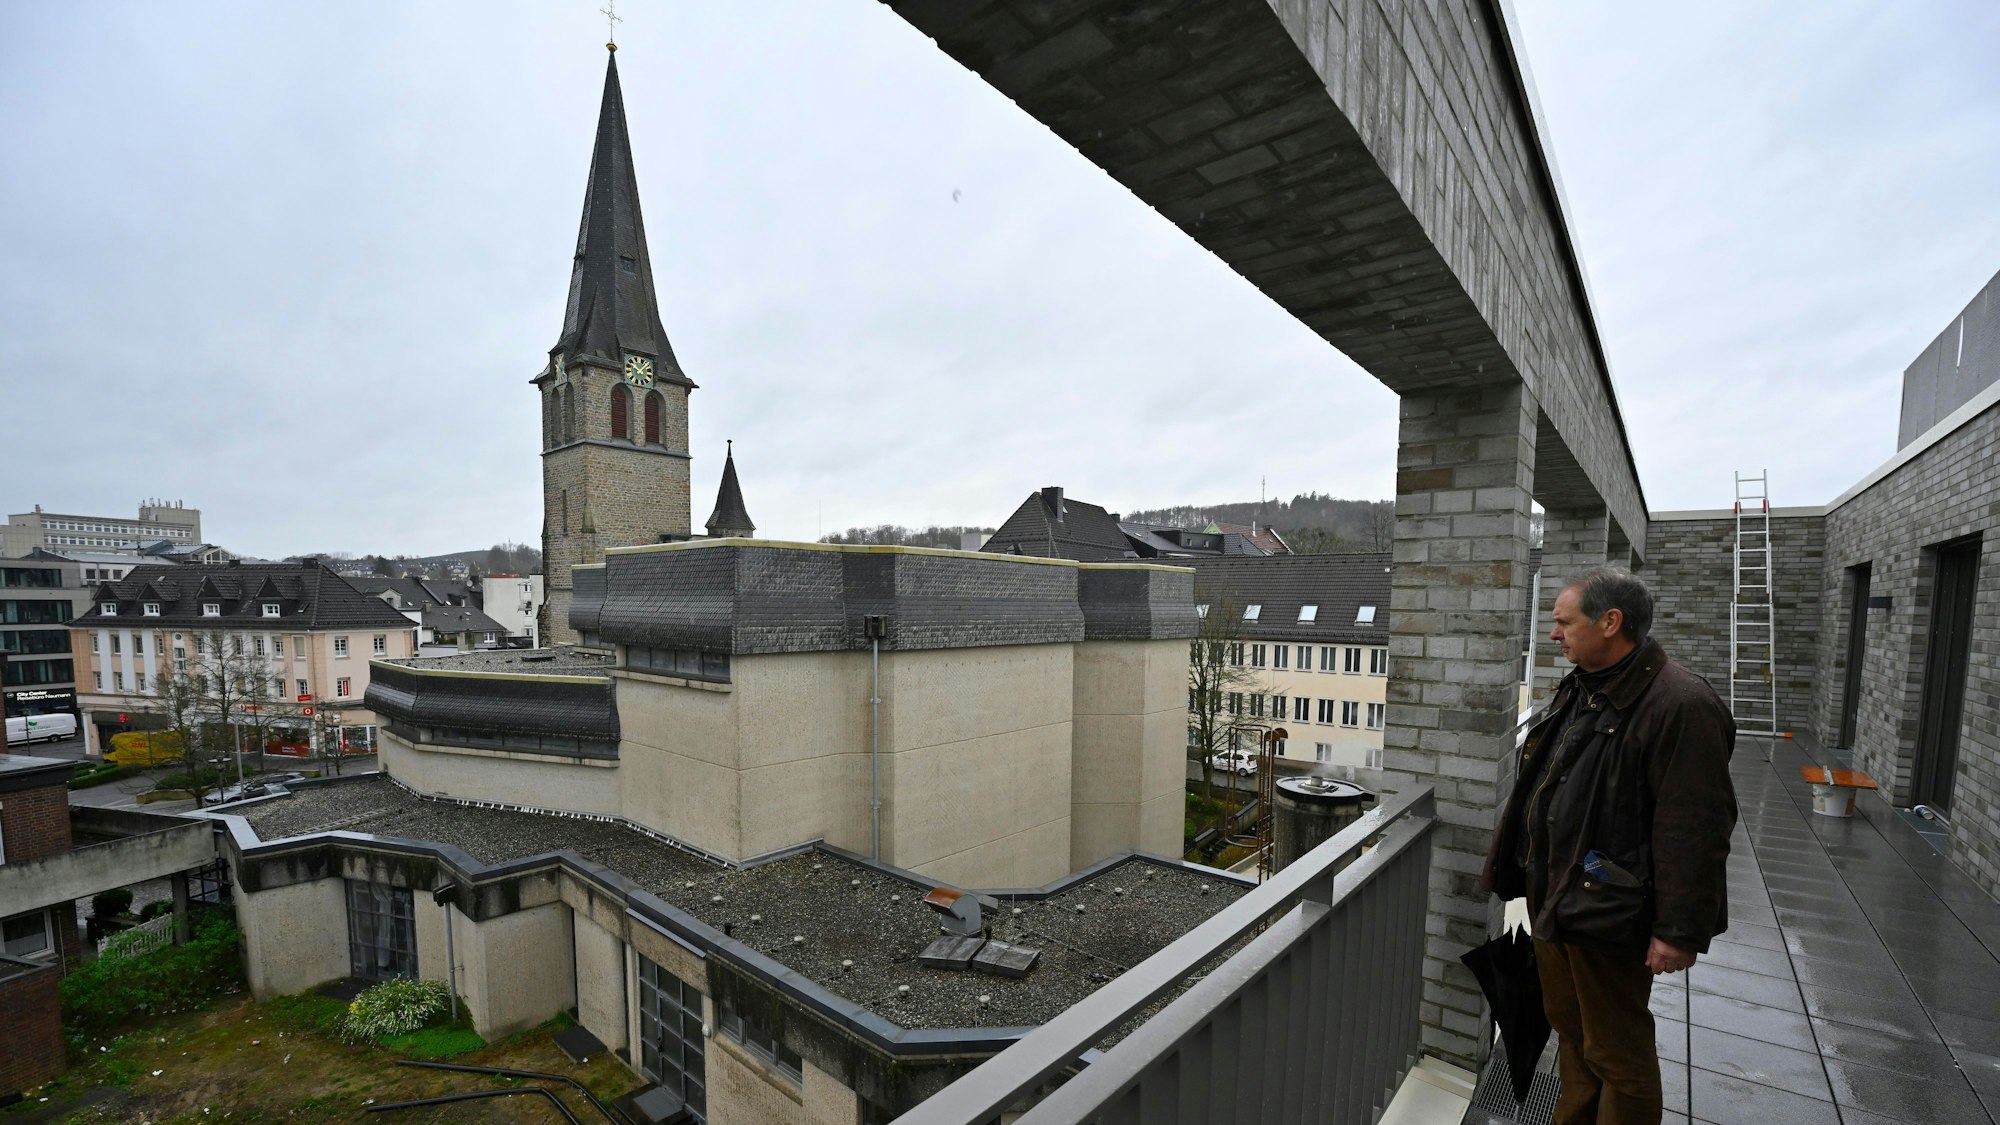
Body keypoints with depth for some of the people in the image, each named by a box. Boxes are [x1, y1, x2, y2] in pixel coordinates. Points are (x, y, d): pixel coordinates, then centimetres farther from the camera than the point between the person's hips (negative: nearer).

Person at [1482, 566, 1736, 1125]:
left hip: (1606, 910, -8)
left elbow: (1693, 830, -22)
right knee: (1569, 1028, 23)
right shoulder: (1577, 689, 9)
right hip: (1552, 894, 9)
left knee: (1615, 1049, 10)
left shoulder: (1679, 704, -20)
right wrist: (1516, 869, 18)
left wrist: (1681, 931, -20)